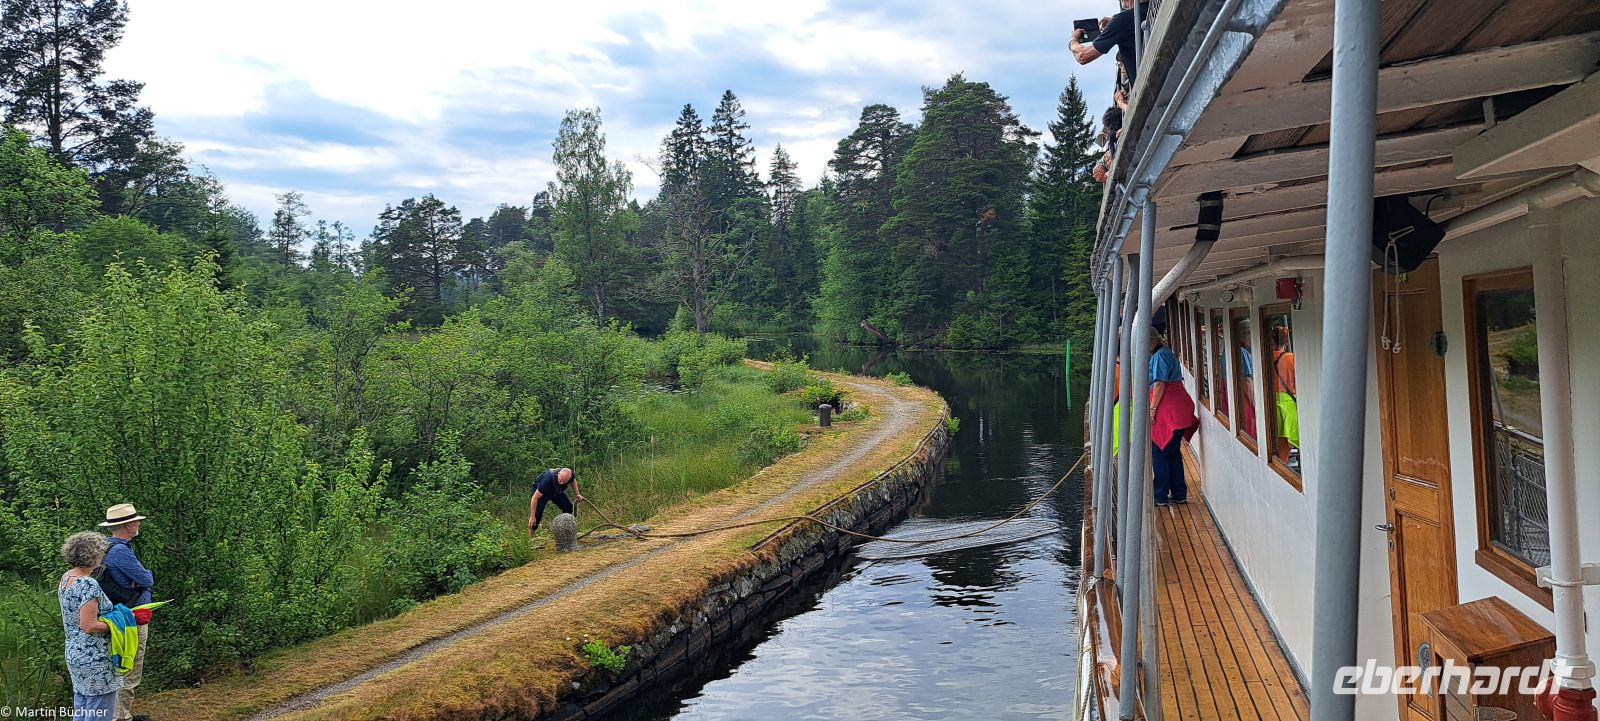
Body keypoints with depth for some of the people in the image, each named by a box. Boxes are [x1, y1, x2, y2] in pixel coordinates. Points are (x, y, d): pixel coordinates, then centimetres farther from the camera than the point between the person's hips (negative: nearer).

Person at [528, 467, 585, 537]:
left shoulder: (570, 475, -29)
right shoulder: (548, 479, -44)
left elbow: (573, 481, 1)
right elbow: (535, 498, -38)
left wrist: (578, 494, -9)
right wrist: (532, 517, -36)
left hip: (557, 491, 5)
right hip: (540, 490, -5)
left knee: (569, 508, -5)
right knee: (538, 512, -24)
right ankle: (530, 535, -9)